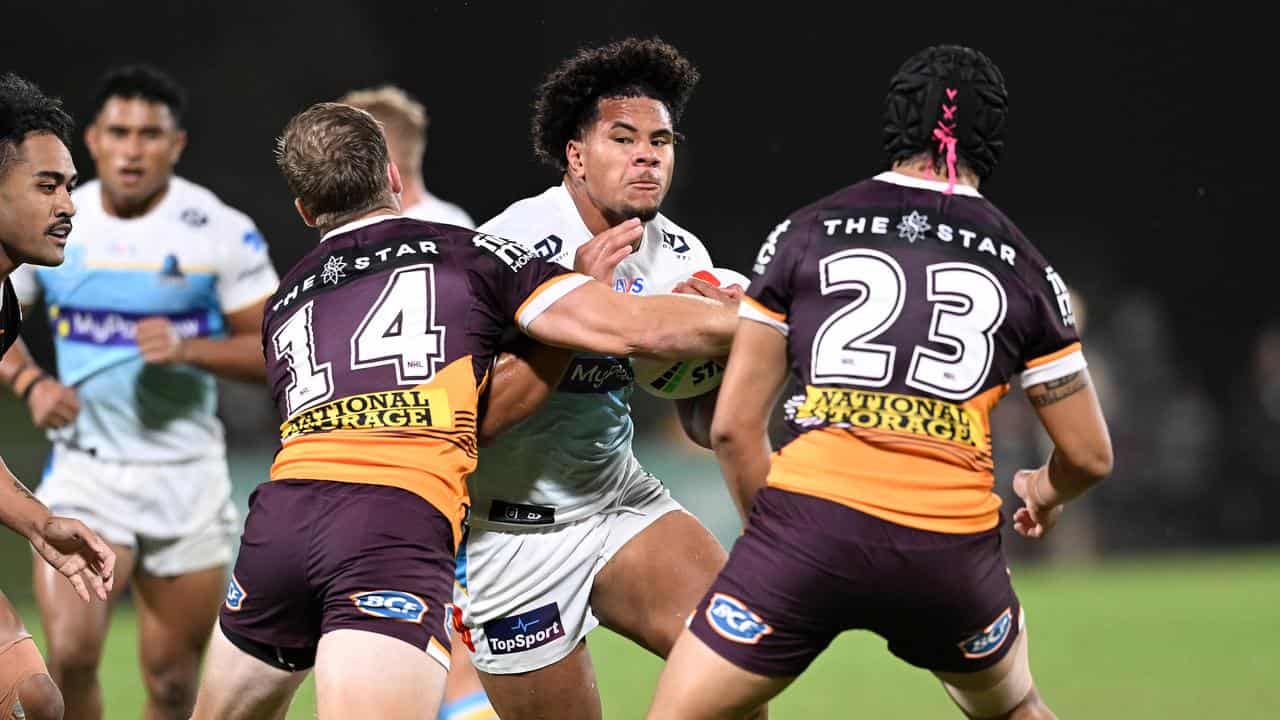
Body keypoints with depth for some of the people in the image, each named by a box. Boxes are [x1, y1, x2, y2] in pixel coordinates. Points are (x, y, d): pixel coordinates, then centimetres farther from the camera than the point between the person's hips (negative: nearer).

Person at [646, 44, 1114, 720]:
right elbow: (1089, 455, 19)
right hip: (953, 550, 2)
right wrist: (1044, 492, 42)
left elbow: (732, 427, 8)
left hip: (813, 517, -2)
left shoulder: (803, 233, 10)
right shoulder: (1024, 266, 14)